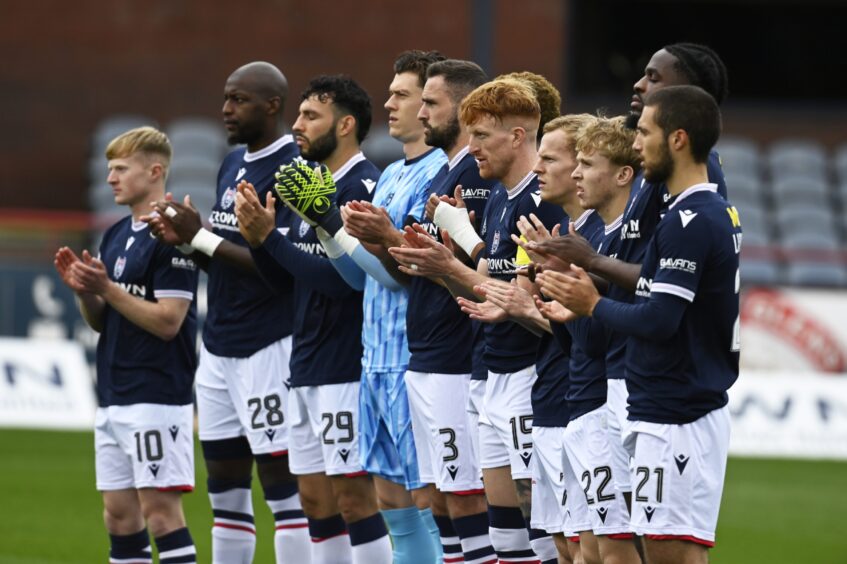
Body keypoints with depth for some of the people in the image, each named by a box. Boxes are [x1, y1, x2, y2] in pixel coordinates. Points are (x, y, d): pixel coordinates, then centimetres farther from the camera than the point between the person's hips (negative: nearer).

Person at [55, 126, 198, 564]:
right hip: (113, 397, 9)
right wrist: (83, 290, -1)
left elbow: (167, 321, -17)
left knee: (160, 509, -10)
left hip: (156, 397, -9)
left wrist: (106, 288, -17)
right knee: (119, 513, 8)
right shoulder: (115, 236, 15)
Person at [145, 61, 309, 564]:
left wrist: (201, 237, -16)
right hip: (219, 347, 9)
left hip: (269, 348, -9)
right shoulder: (233, 164, 16)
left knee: (283, 485, -7)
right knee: (226, 492, 10)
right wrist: (184, 239, 2)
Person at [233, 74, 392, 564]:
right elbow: (284, 277, 16)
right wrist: (258, 236, -2)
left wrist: (270, 236, -17)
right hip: (307, 367, 9)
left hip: (346, 370, -9)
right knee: (316, 498, 10)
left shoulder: (363, 188, -13)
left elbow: (340, 277, -22)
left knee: (353, 496, -8)